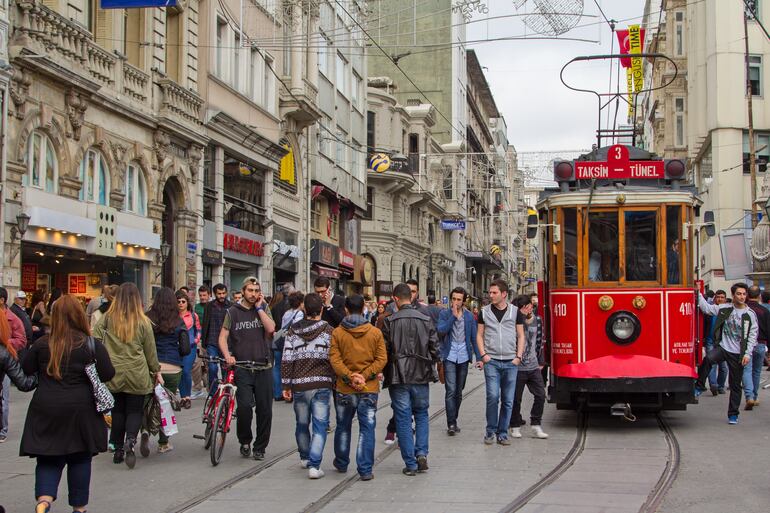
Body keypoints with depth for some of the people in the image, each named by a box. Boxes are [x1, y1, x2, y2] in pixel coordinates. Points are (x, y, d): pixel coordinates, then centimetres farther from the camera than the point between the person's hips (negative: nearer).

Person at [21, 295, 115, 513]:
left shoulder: (42, 344, -3)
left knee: (48, 458, 10)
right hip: (80, 410, -1)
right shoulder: (92, 345, -8)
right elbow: (108, 374, -6)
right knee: (79, 459, 13)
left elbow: (25, 371, 6)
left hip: (46, 411, 1)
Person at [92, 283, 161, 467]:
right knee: (135, 410, 7)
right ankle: (130, 439, -19)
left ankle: (118, 450, 13)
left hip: (113, 374, 1)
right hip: (137, 375, -1)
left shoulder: (105, 319, -2)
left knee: (117, 411, 12)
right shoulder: (143, 322, -3)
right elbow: (150, 350, 5)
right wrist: (156, 371, 15)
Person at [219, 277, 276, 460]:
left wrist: (259, 307, -6)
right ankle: (245, 441, 8)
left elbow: (271, 328, -8)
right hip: (242, 368, -2)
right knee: (245, 406, -16)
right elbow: (223, 336, 3)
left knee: (265, 409, 3)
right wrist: (227, 355, -13)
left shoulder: (264, 308, 9)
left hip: (263, 368, 2)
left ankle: (260, 447, 18)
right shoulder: (233, 311, 6)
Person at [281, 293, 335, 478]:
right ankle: (314, 465, -10)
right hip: (322, 385, -3)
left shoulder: (293, 331, 3)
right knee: (319, 426, -1)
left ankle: (305, 458, 37)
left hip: (299, 385, 3)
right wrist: (335, 382, 5)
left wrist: (286, 385, 5)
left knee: (302, 424, 19)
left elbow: (286, 360, 1)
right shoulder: (328, 331, -4)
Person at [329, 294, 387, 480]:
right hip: (369, 389, -1)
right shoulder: (375, 332, -2)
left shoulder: (337, 333, -4)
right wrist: (365, 376, -8)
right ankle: (365, 470, -1)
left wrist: (349, 376, -11)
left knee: (343, 427, 18)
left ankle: (341, 463, 33)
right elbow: (381, 359, -6)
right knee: (367, 429, 3)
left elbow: (335, 359, -11)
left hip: (344, 389, 1)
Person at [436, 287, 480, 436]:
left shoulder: (469, 316, 7)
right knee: (450, 390, -12)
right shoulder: (444, 313, 0)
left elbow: (474, 337, 10)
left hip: (463, 357, 3)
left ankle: (453, 421, 23)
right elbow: (440, 331, -15)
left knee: (459, 392, 11)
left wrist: (479, 356, 4)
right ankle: (451, 423, -11)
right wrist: (453, 316, -16)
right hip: (449, 356, -3)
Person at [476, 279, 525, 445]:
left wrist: (518, 356, -1)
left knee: (508, 400, 3)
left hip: (510, 362, 1)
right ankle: (490, 431, 4)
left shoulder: (515, 311, 5)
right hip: (491, 361, -1)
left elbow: (521, 336, 9)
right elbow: (479, 335, 9)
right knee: (492, 396, -11)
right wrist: (483, 354, -4)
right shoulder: (484, 312, 6)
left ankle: (502, 433, 13)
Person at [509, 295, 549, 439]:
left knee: (540, 395, -1)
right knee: (516, 399, 4)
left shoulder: (537, 320, 6)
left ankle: (536, 427, 7)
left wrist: (540, 361, 16)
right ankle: (515, 427, 18)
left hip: (533, 367, 5)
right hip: (517, 367, -5)